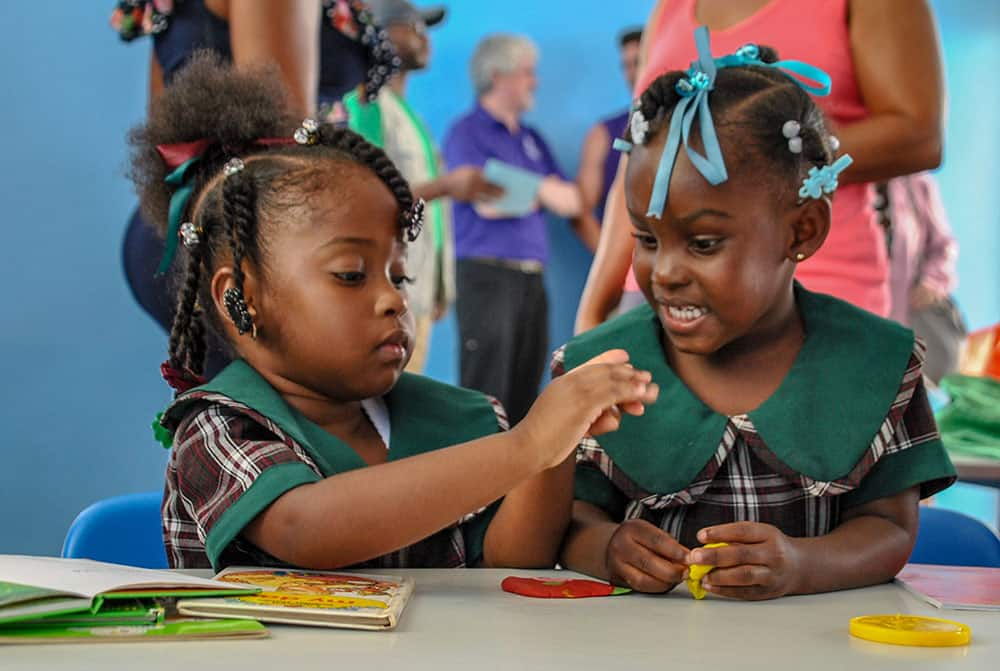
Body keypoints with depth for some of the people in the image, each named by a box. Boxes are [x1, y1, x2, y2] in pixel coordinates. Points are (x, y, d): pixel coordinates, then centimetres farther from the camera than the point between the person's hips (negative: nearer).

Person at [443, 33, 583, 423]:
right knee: (486, 394, -9)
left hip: (531, 279, 7)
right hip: (487, 274, -7)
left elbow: (571, 201, 13)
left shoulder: (530, 139, 20)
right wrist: (541, 191, 3)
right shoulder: (467, 133, -2)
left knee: (524, 391, 7)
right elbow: (488, 204, -14)